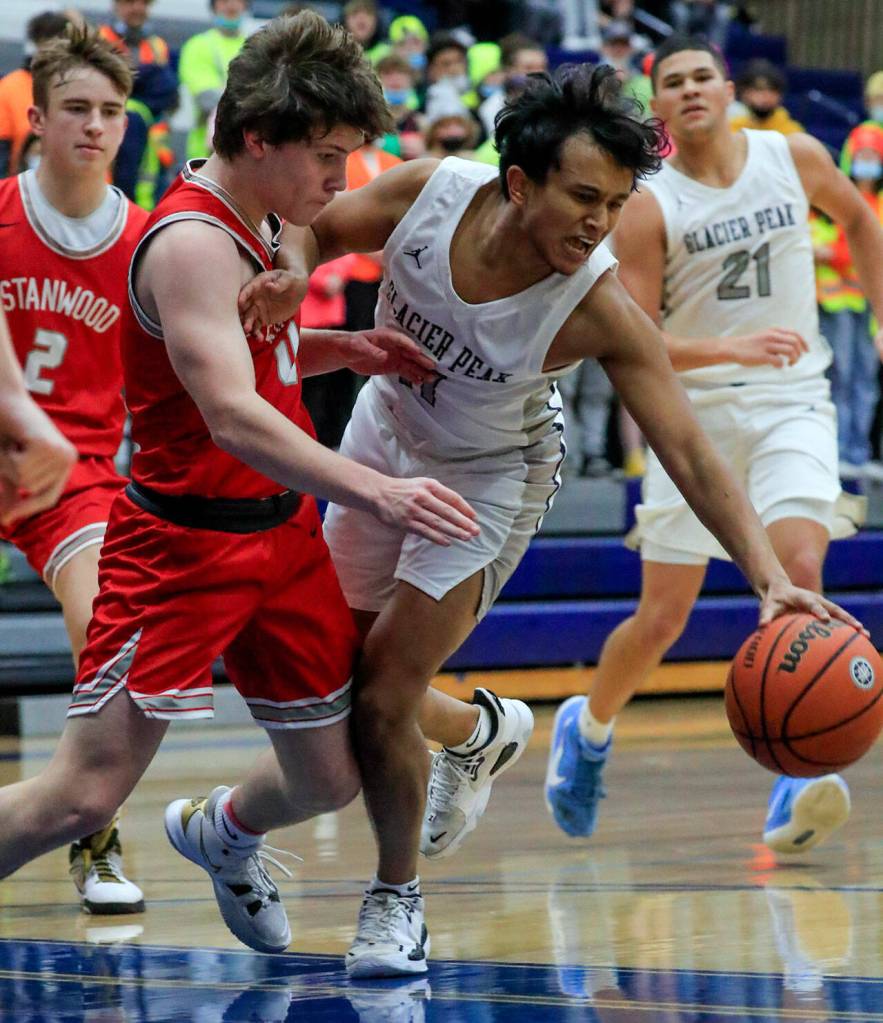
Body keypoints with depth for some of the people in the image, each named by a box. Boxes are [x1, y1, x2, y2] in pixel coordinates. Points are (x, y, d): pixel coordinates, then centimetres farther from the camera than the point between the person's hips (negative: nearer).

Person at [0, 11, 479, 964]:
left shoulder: (250, 226, 8)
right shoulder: (192, 243, -22)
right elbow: (233, 416, -33)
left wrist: (343, 347, 7)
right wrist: (376, 492, -42)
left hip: (282, 531, 9)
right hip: (184, 545, -9)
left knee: (329, 778, 13)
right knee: (82, 793, -11)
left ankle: (218, 832, 44)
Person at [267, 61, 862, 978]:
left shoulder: (600, 311, -32)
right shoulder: (431, 191, -27)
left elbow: (690, 454, -32)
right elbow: (319, 227, -6)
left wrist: (771, 579, -44)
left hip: (489, 477, -4)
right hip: (386, 431, 4)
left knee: (381, 702, -11)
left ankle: (396, 895, 16)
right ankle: (481, 731, 45)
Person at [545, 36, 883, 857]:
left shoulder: (796, 159, -1)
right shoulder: (648, 209, -10)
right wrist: (731, 347, -29)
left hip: (791, 404, 1)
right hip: (694, 411, -1)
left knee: (799, 569, -23)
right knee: (662, 617, 1)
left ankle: (795, 787, -19)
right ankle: (588, 727, 33)